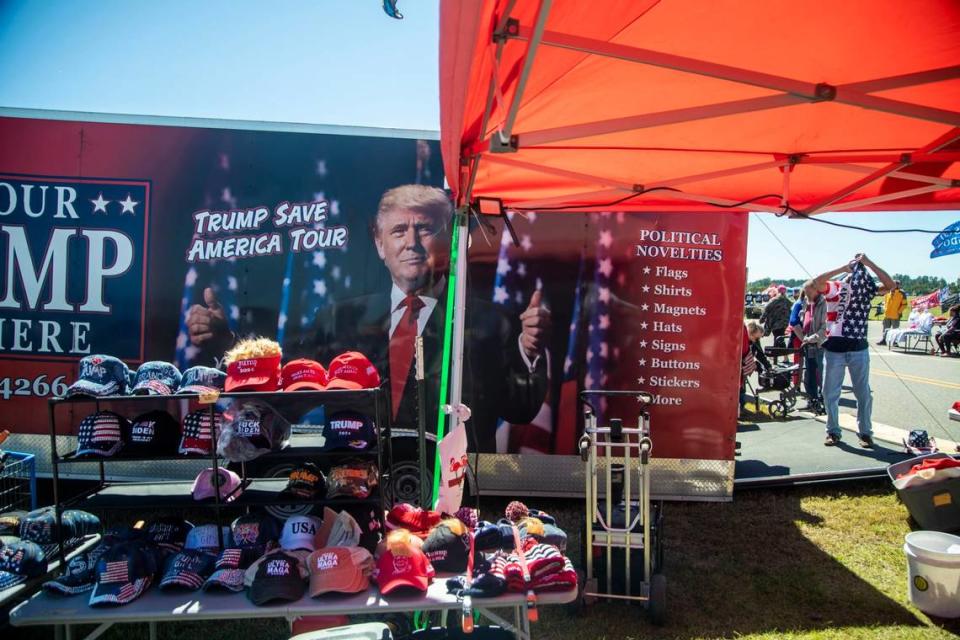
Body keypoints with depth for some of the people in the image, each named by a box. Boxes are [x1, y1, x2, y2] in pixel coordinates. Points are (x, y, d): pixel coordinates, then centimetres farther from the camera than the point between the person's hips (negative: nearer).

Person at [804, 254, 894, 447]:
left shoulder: (867, 289, 4)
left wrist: (868, 263, -13)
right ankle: (833, 431, 20)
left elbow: (890, 285, -9)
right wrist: (843, 268, -20)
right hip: (834, 348, -2)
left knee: (863, 393, 9)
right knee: (830, 393, 6)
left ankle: (865, 432, 22)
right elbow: (814, 283, -22)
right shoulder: (833, 288, -5)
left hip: (859, 349, 2)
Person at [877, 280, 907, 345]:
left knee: (895, 329, 3)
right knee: (885, 329, 11)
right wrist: (885, 309, 8)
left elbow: (904, 304, -6)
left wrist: (899, 311, -11)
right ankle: (883, 340, 17)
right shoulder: (887, 293, 9)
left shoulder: (901, 294, -6)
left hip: (895, 315, -5)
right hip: (886, 315, 5)